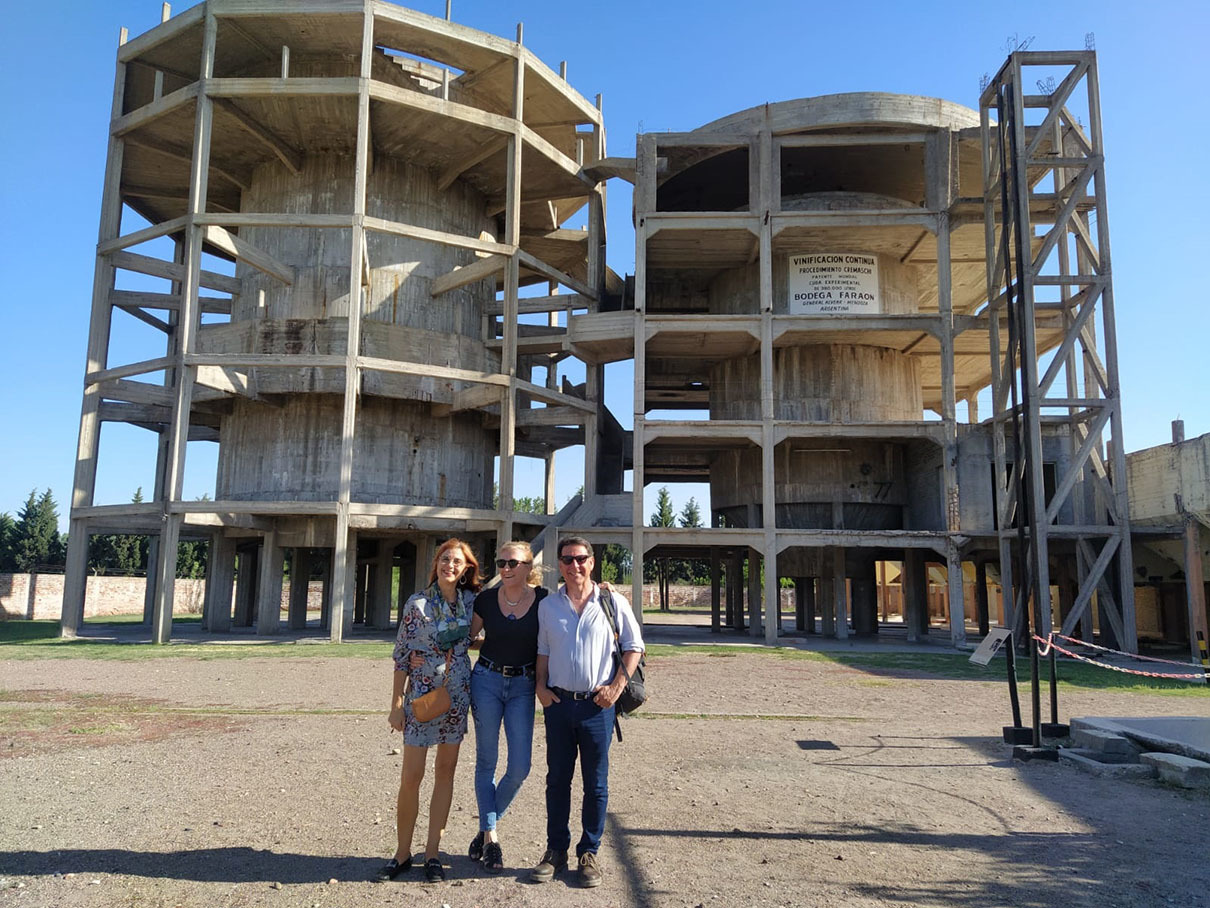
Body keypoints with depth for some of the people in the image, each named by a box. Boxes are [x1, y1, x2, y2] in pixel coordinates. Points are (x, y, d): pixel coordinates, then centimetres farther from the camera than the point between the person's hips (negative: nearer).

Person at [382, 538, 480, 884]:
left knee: (445, 772, 8)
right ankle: (402, 852, 16)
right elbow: (401, 655, -5)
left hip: (458, 695, 4)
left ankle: (432, 853, 19)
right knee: (411, 776, -2)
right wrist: (396, 703, -7)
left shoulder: (471, 601, 2)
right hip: (421, 694, -3)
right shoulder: (417, 604, -8)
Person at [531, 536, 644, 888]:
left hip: (596, 705, -2)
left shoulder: (613, 603, -2)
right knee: (557, 780, 11)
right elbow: (542, 651, 15)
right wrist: (540, 687, 2)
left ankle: (589, 852, 21)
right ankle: (556, 850, 24)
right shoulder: (547, 606, 6)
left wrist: (616, 687, -5)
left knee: (596, 784, 7)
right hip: (558, 703, 2)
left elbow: (634, 646, 3)